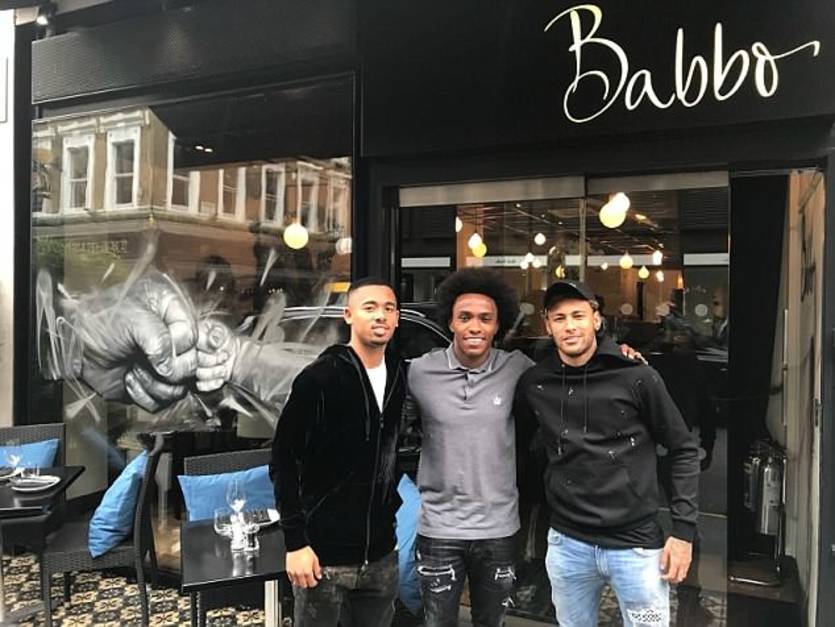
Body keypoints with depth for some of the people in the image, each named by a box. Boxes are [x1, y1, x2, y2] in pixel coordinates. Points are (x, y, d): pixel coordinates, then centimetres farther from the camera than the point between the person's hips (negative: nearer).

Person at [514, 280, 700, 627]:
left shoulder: (637, 377, -10)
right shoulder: (534, 383, -2)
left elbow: (683, 450, -3)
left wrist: (683, 529, -6)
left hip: (636, 545, -2)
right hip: (567, 545, 3)